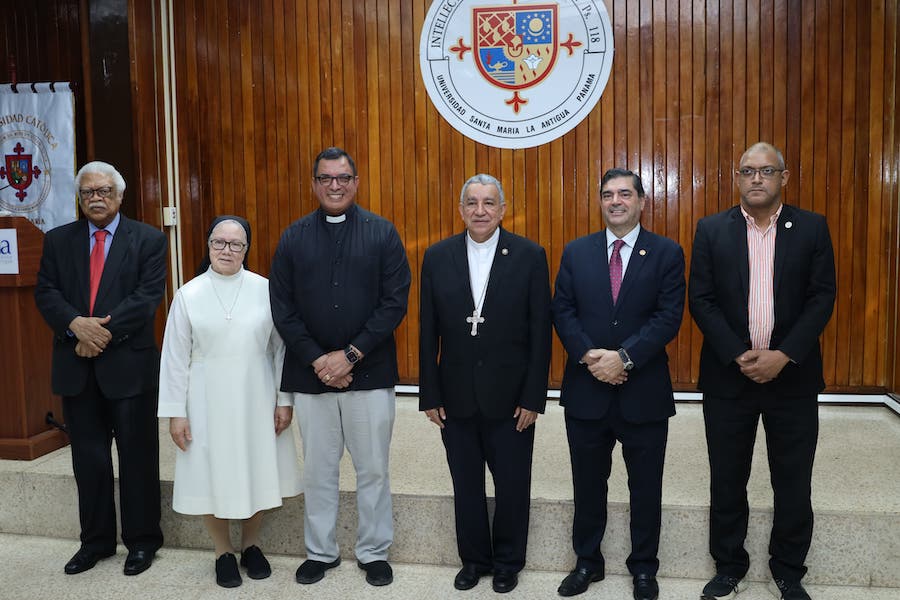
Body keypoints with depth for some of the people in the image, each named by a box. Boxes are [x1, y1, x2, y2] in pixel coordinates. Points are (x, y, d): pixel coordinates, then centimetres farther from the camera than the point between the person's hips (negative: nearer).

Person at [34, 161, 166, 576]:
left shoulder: (148, 240, -1)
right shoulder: (58, 240, 10)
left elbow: (148, 295, -10)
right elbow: (45, 293, 3)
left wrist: (105, 332, -16)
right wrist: (76, 324, -15)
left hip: (129, 363, -3)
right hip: (76, 367, 4)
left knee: (137, 457, 6)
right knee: (89, 458, 13)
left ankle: (142, 540, 20)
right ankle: (96, 540, 27)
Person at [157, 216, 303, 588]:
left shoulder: (265, 290, -3)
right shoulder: (188, 295, -3)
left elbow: (280, 347, 0)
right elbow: (175, 357, -1)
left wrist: (284, 399, -1)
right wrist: (175, 412, -3)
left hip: (255, 400, 0)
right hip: (208, 402, 0)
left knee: (256, 472, 11)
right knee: (212, 477, 8)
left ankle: (251, 546, 34)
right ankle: (223, 553, 30)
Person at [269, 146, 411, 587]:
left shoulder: (382, 233, 0)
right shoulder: (293, 237, 5)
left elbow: (395, 302, -6)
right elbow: (282, 309, 1)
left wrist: (350, 355, -12)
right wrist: (318, 360, -9)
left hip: (370, 372, -1)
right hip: (310, 372, 2)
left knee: (373, 470, 9)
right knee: (318, 471, 13)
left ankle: (374, 552, 27)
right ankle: (320, 552, 31)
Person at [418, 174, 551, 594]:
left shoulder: (529, 255, -5)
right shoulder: (437, 256, 1)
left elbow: (540, 332, -5)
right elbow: (428, 332, 2)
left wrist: (533, 397, -8)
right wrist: (429, 395, 0)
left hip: (511, 397, -2)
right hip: (456, 397, 2)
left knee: (512, 485, 12)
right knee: (466, 485, 15)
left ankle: (507, 563, 34)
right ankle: (474, 559, 35)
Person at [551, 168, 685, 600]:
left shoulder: (667, 253, -1)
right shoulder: (576, 252, 6)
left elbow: (668, 317, -9)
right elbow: (563, 311, 0)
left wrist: (624, 357, -19)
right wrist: (589, 357, -14)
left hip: (644, 390, -1)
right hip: (586, 388, 2)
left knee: (645, 486, 11)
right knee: (588, 483, 14)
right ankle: (587, 562, 32)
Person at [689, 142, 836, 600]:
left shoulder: (812, 228, 2)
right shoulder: (711, 230, 2)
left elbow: (822, 298, -3)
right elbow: (701, 300, -3)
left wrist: (784, 356, -14)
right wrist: (739, 356, -13)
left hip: (793, 376, 0)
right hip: (728, 376, 0)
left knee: (793, 483, 10)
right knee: (727, 480, 10)